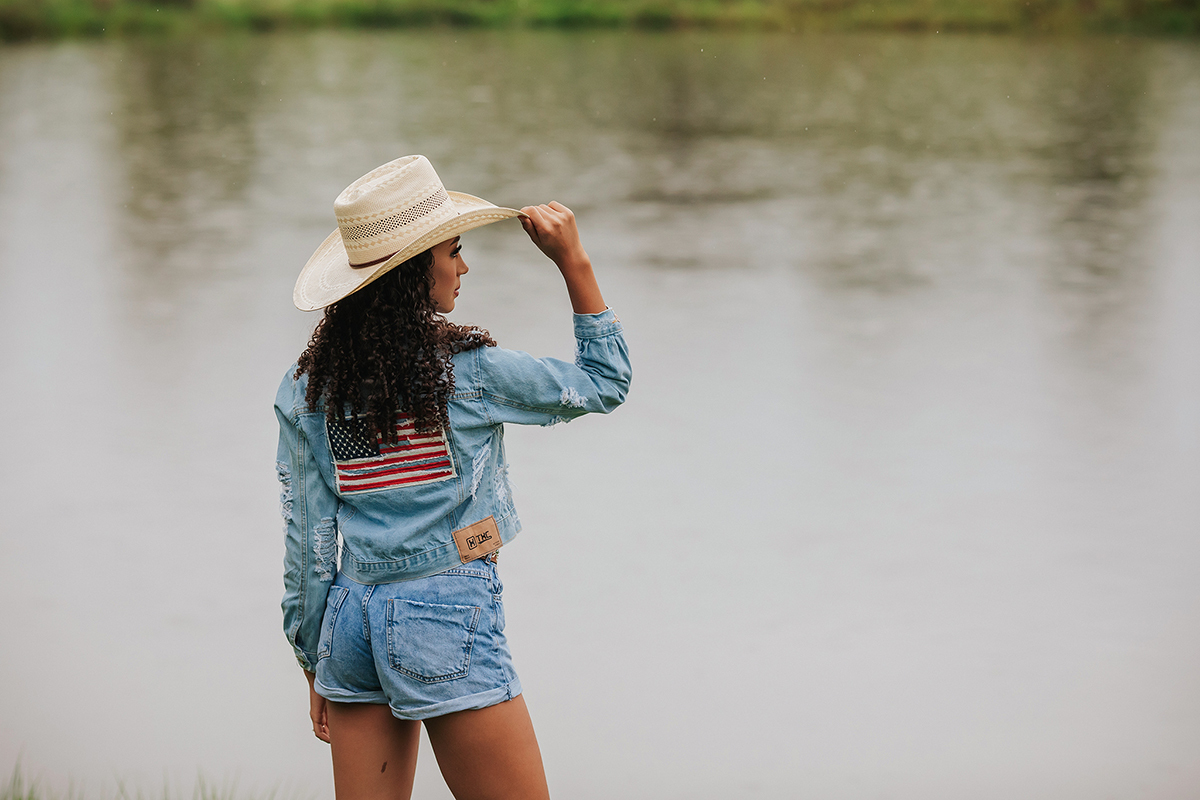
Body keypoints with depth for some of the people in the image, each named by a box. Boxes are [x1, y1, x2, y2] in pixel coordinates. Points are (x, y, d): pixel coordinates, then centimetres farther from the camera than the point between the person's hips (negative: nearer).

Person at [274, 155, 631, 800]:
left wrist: (315, 669, 14)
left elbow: (306, 536, 5)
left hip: (349, 620, 6)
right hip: (447, 619, -5)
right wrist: (574, 263, 4)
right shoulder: (468, 371, -10)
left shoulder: (307, 389, 3)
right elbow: (603, 384, 4)